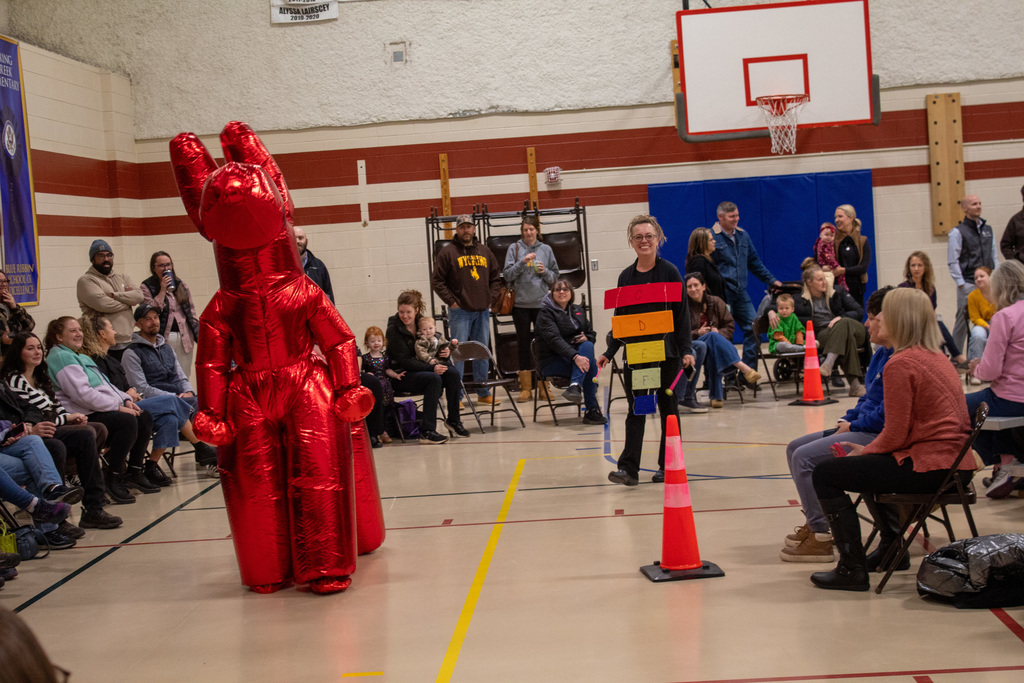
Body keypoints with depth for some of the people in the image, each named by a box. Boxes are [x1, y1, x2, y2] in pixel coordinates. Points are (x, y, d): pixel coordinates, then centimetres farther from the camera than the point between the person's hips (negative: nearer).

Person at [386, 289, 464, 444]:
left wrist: (447, 351, -8)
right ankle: (427, 431, -35)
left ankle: (453, 421, -4)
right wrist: (431, 368, -27)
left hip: (421, 370, 6)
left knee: (453, 374, -17)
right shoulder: (394, 329, -12)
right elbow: (403, 361, -19)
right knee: (434, 379, -32)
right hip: (400, 375, -6)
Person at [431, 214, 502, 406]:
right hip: (460, 311, -5)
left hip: (482, 311, 5)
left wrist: (491, 298, 6)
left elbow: (495, 277, 18)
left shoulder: (485, 251, 12)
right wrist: (451, 301, -10)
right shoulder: (448, 253, -2)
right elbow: (437, 280, -5)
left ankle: (483, 393, 18)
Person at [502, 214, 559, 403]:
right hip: (521, 303, -1)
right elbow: (507, 275, -3)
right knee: (523, 344, 3)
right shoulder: (514, 249, 3)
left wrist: (545, 272, -10)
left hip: (542, 302, 1)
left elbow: (555, 276, 10)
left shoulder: (546, 249, 7)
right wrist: (522, 262, -15)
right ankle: (525, 389, 8)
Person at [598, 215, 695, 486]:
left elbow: (681, 314, -4)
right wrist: (609, 352, 8)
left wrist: (686, 350, -12)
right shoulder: (626, 277, 8)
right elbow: (620, 319, 13)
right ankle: (629, 468, -4)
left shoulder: (669, 272, -2)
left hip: (666, 352, -3)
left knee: (668, 407, 7)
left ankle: (668, 466, 16)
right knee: (636, 410, -1)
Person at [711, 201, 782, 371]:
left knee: (753, 328, 0)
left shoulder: (742, 235, 13)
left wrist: (771, 280, 18)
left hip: (741, 293, 6)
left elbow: (754, 262, 22)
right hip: (722, 295, -6)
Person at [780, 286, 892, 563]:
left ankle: (821, 538, -14)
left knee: (805, 457, -20)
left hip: (879, 436, -11)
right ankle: (813, 522, 16)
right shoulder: (881, 353, 15)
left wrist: (853, 426, -13)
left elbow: (887, 413, -24)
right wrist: (846, 420, 8)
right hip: (861, 429, 11)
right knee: (795, 448, 12)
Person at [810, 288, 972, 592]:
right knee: (868, 464, 34)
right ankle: (892, 545, 40)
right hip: (957, 463, 10)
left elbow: (895, 435, -15)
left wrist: (861, 452, 3)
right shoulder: (938, 358, 14)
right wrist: (865, 450, 14)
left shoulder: (900, 364, -14)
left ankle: (852, 568, -1)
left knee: (825, 474, -2)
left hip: (929, 467, -10)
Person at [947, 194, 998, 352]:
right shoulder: (957, 232, -3)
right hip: (968, 284, -5)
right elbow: (952, 261, -6)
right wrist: (960, 283, -11)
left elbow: (994, 256, 20)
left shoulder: (988, 229, 15)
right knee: (963, 318, -4)